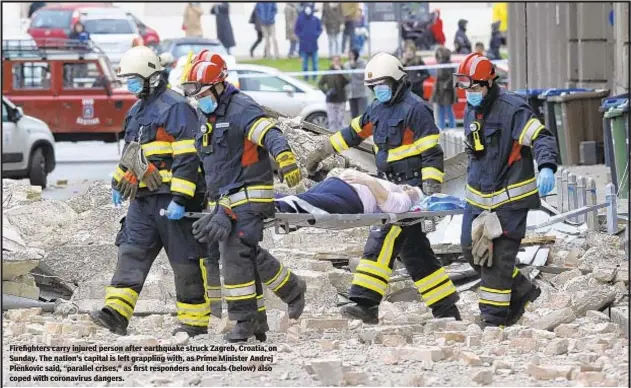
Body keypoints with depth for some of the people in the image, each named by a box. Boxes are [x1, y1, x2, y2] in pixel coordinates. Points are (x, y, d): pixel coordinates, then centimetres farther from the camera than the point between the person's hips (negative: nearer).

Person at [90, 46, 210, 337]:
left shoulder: (175, 108, -11)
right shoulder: (137, 111, 19)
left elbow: (187, 158, -17)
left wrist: (180, 199, -22)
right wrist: (118, 183, 33)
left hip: (171, 198, -9)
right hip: (143, 199, 9)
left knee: (185, 259, -1)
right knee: (131, 253, -3)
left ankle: (195, 321, 5)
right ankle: (117, 313, -10)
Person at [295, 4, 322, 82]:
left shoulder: (315, 19, 0)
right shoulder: (300, 19, -2)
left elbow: (320, 29, 8)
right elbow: (297, 30, 6)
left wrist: (316, 35, -8)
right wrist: (300, 36, -8)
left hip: (313, 44, 0)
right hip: (304, 44, 0)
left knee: (314, 61, 4)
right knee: (305, 62, 5)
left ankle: (314, 76, 13)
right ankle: (305, 76, 13)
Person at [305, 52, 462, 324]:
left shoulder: (415, 109, -10)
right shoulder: (379, 109, 16)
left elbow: (432, 152, -14)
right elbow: (354, 132, 30)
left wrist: (431, 187, -22)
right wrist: (322, 151, 32)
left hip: (411, 187, -9)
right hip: (390, 187, 9)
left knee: (382, 241, -18)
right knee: (415, 251, 8)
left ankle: (366, 303, -22)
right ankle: (446, 310, 12)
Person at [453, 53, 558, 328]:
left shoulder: (512, 108, -16)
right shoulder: (471, 111, 12)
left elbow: (541, 138, -24)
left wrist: (547, 167, -41)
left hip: (510, 196, -8)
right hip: (478, 196, 8)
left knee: (499, 256, -7)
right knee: (471, 248, 9)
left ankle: (494, 318, 1)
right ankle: (522, 291, 26)